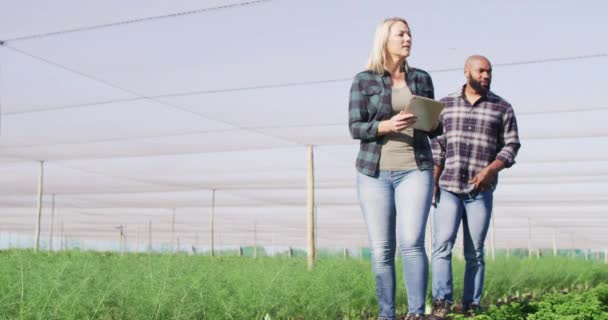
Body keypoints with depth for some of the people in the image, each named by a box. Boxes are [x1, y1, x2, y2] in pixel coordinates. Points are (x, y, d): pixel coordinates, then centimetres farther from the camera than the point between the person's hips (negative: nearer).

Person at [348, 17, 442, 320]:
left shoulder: (421, 78, 11)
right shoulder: (364, 80, 2)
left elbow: (432, 127, 14)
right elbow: (355, 128, -4)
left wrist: (434, 124, -10)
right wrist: (387, 126, -22)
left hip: (415, 172, 1)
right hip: (374, 173, -1)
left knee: (412, 241, -16)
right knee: (381, 249, -1)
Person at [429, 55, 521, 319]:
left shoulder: (502, 107, 5)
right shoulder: (445, 105, 8)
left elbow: (511, 145, 3)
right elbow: (437, 146, 7)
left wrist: (490, 170, -14)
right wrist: (432, 181, -2)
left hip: (480, 191, 0)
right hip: (447, 188, 0)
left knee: (474, 253, 2)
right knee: (442, 245, -13)